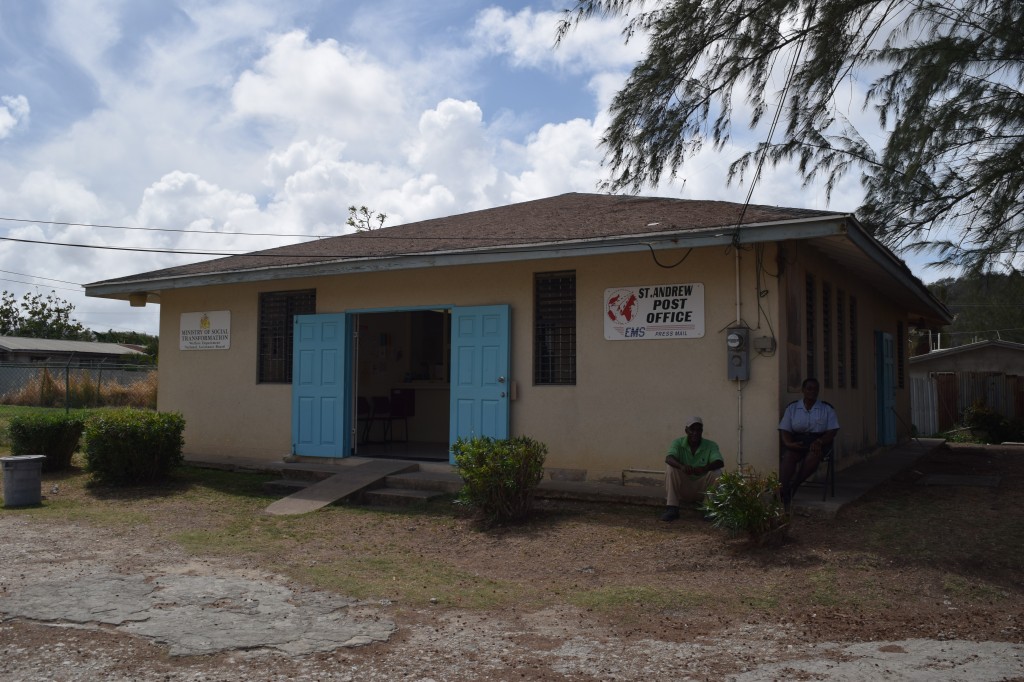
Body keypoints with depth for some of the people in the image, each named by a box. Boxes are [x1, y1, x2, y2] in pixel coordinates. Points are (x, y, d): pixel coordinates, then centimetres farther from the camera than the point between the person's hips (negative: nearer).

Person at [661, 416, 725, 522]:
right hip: (683, 488, 0)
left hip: (702, 488, 0)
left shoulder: (711, 445, -6)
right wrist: (682, 466, -50)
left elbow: (720, 462, -23)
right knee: (670, 467, -25)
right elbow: (669, 458, -27)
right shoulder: (678, 443, -7)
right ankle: (672, 509, -25)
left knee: (716, 472, -26)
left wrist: (705, 468, -45)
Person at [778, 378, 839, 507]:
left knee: (814, 455, -37)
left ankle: (792, 488, -33)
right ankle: (782, 492, -47)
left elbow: (832, 432, 2)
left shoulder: (827, 409, 10)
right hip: (796, 439, 1)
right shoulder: (792, 408, 12)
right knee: (788, 456, -33)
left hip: (820, 440, 0)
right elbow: (784, 430, 6)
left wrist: (819, 442, -18)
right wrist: (789, 443, -15)